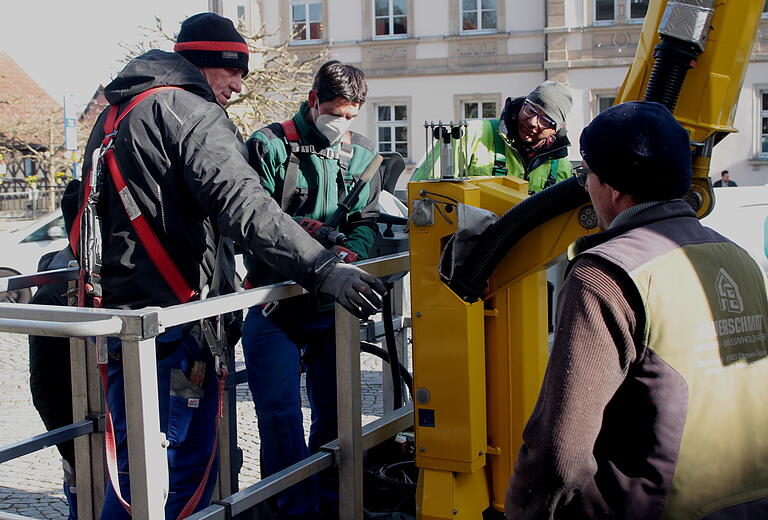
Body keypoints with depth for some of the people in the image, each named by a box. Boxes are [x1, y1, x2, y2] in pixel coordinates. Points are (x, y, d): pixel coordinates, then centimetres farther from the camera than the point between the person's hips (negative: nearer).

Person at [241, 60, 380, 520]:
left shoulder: (362, 153, 9)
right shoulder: (270, 145, -5)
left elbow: (368, 220, 6)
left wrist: (351, 251, -14)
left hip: (333, 305, 4)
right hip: (275, 304, -4)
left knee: (335, 412, 12)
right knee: (280, 413, -4)